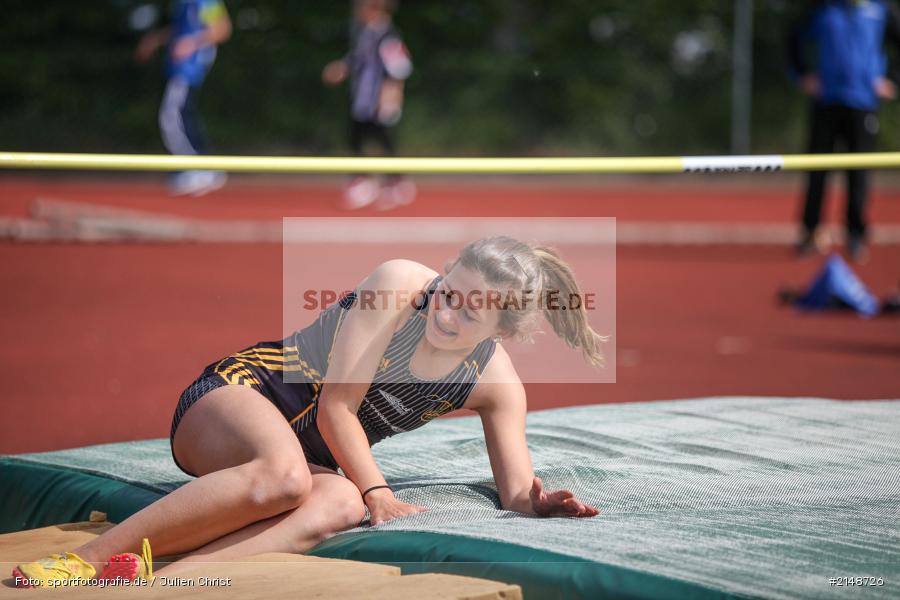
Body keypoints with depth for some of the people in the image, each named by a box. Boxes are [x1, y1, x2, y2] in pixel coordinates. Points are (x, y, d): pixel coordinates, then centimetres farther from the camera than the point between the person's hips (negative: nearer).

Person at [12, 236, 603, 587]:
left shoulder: (497, 384, -1)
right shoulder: (400, 283, -14)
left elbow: (517, 489, 1)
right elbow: (337, 405, -14)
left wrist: (538, 502, -22)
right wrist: (378, 490, -23)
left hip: (322, 455, 4)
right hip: (242, 392, -4)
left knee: (340, 505, -36)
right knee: (284, 473, -41)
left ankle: (168, 577, -50)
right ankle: (86, 558, -35)